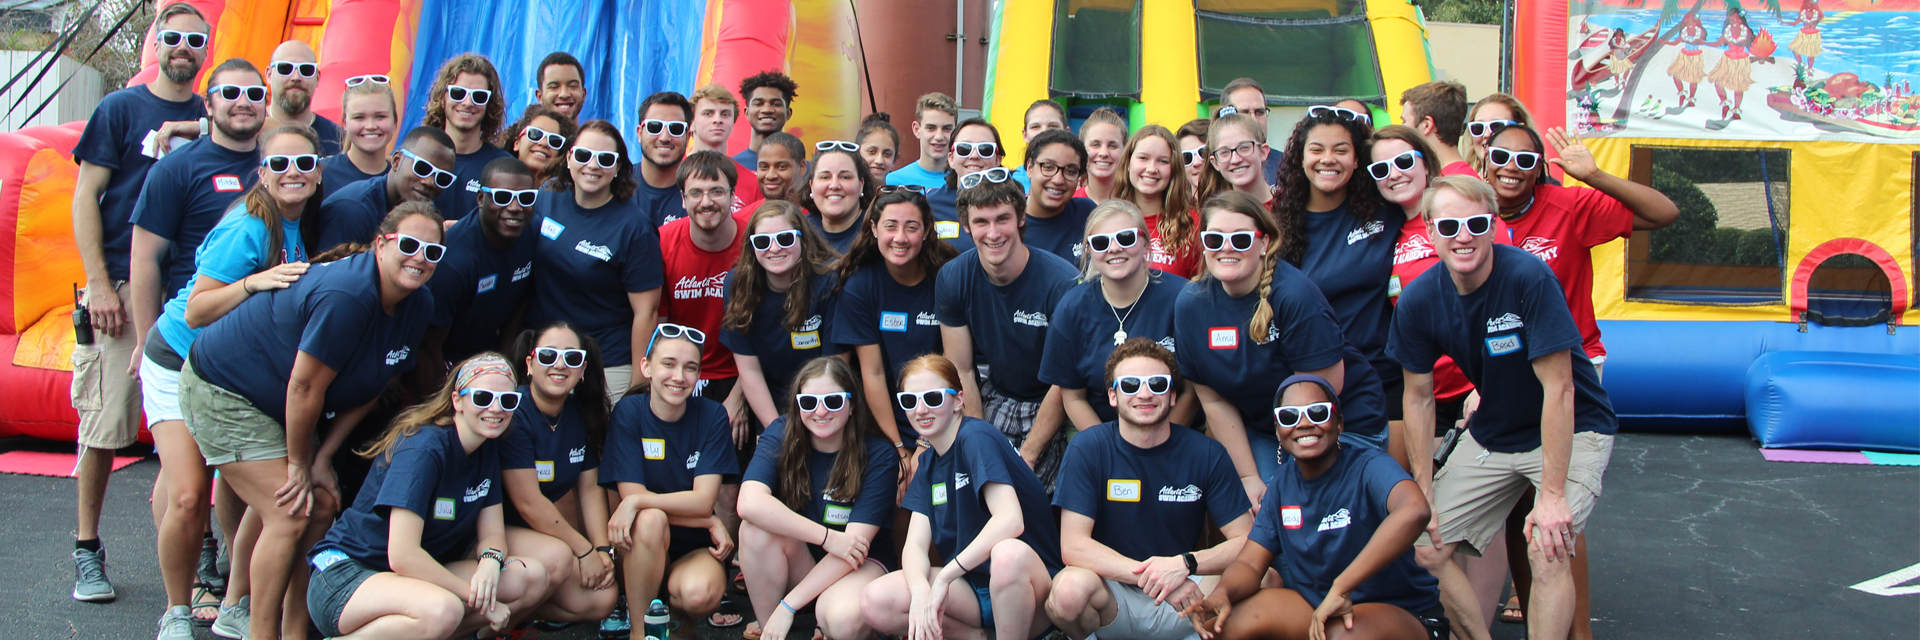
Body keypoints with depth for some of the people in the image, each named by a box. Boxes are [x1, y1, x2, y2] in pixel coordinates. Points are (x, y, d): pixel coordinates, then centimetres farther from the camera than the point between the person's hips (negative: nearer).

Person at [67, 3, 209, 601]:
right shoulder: (120, 109, 5)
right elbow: (85, 199, 0)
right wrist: (99, 284, -7)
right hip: (123, 288, -2)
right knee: (106, 422, -1)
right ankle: (87, 551, 10)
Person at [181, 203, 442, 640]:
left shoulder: (417, 307, -4)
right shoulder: (346, 295, -32)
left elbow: (370, 388, 2)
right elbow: (305, 387, -26)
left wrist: (323, 459, -3)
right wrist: (299, 466, -14)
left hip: (275, 403, 9)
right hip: (221, 390, -9)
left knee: (323, 505, 4)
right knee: (289, 517, -14)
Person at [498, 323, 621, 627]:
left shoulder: (581, 414, 1)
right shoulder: (513, 413, -23)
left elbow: (590, 488, 5)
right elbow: (528, 502, -24)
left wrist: (603, 550, -7)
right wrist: (585, 550, -19)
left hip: (542, 529, 8)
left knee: (603, 599, -3)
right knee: (556, 556, -35)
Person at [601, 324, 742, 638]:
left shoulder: (712, 416, -6)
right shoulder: (628, 412, -8)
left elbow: (703, 500, -13)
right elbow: (631, 495, -15)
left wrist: (637, 501, -25)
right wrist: (710, 523, -18)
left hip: (696, 547, 0)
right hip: (642, 544, 0)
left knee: (699, 595, -32)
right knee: (650, 519, -34)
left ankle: (670, 592, 4)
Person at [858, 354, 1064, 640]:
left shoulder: (976, 437, -13)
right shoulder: (928, 462, 9)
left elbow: (1010, 519, -28)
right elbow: (915, 544, -1)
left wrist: (945, 576, -25)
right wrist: (920, 590, -23)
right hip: (972, 585, 7)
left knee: (1008, 553, -41)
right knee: (875, 602, -16)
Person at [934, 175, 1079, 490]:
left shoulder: (1062, 282, -22)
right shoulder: (952, 278, -10)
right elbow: (961, 371, -4)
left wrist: (1028, 455, -16)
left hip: (1050, 406, -3)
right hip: (995, 398, 4)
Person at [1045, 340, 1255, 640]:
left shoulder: (1207, 454, -3)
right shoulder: (1087, 449, -7)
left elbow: (1247, 541, -5)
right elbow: (1074, 545, -15)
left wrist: (1185, 564, -24)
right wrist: (1152, 575, -26)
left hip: (1181, 609, 1)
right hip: (1113, 597, -1)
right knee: (1070, 588, -35)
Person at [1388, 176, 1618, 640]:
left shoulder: (1529, 279, -25)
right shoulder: (1418, 302, -11)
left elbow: (1558, 388, -25)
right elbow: (1419, 397, 0)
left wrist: (1552, 494, -27)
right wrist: (1423, 495, -2)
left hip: (1571, 431, -5)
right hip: (1492, 436, 5)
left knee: (1546, 549, -26)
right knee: (1428, 548, 0)